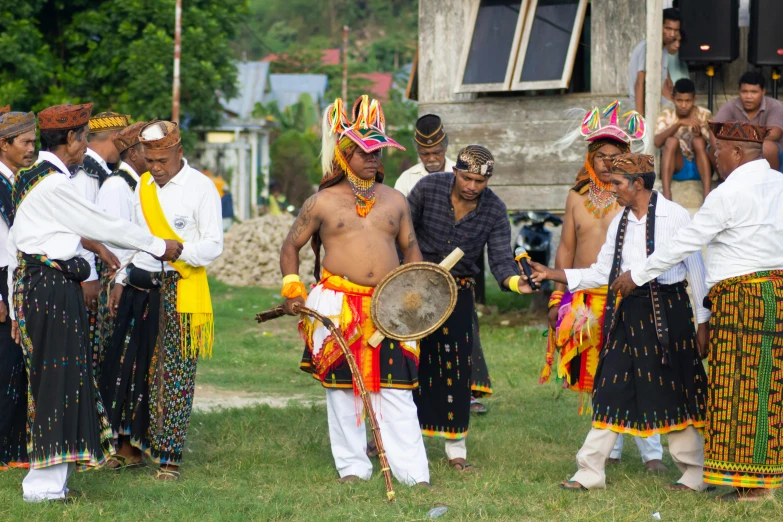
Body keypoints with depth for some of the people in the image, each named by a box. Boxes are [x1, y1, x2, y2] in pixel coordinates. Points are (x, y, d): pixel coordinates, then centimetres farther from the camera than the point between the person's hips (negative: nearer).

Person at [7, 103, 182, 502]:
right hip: (54, 286, -10)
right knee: (58, 379, -5)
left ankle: (49, 479, 18)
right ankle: (44, 484, -2)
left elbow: (15, 244, 18)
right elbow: (104, 228, -10)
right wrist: (159, 246, 2)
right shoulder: (54, 184, -15)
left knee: (50, 379, 13)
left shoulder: (29, 179, 15)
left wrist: (17, 308, 21)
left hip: (32, 285, 10)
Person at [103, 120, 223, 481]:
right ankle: (130, 447, 20)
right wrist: (120, 281, 15)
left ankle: (168, 457, 3)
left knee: (173, 378, -3)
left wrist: (177, 250, -26)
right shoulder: (143, 186, 13)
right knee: (129, 369, 7)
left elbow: (213, 246, -11)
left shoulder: (201, 188, -7)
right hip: (139, 289, 6)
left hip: (179, 292, -6)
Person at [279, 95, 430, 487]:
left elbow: (410, 248, 18)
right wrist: (292, 287, -2)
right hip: (338, 307, -1)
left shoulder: (394, 201, 10)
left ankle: (412, 472, -1)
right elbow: (291, 247, 10)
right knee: (342, 387, 4)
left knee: (396, 390, -2)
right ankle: (352, 466, 16)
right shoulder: (322, 203, 2)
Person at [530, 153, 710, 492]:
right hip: (627, 312, 6)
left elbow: (696, 271, -5)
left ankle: (694, 475, 13)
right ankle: (590, 472, 10)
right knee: (612, 391, 5)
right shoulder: (620, 222, 10)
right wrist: (553, 275, 5)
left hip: (667, 311, -6)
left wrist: (703, 323, -5)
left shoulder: (674, 216, -8)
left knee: (675, 392, 1)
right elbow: (601, 273, 13)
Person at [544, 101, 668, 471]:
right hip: (584, 298, 4)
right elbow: (566, 247, 15)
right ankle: (610, 448, 18)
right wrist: (560, 294, 12)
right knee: (596, 372, 8)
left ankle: (651, 451, -6)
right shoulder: (577, 197, 11)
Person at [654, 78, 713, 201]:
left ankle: (708, 195, -42)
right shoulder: (666, 116, -2)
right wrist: (679, 123, -30)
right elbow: (658, 142, -19)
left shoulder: (704, 115, -1)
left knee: (698, 141, -28)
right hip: (677, 168, 0)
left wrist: (699, 134, -30)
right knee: (671, 141, -26)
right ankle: (666, 195, -39)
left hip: (700, 168, 0)